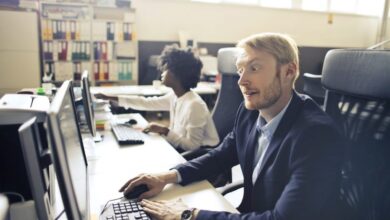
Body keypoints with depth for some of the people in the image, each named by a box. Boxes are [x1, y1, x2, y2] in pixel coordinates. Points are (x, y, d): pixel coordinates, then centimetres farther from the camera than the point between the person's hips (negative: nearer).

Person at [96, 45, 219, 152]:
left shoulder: (194, 104, -26)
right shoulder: (174, 96, 0)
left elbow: (192, 145, -25)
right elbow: (147, 103, 8)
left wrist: (164, 131, -26)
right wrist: (110, 98, 10)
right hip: (182, 149, 7)